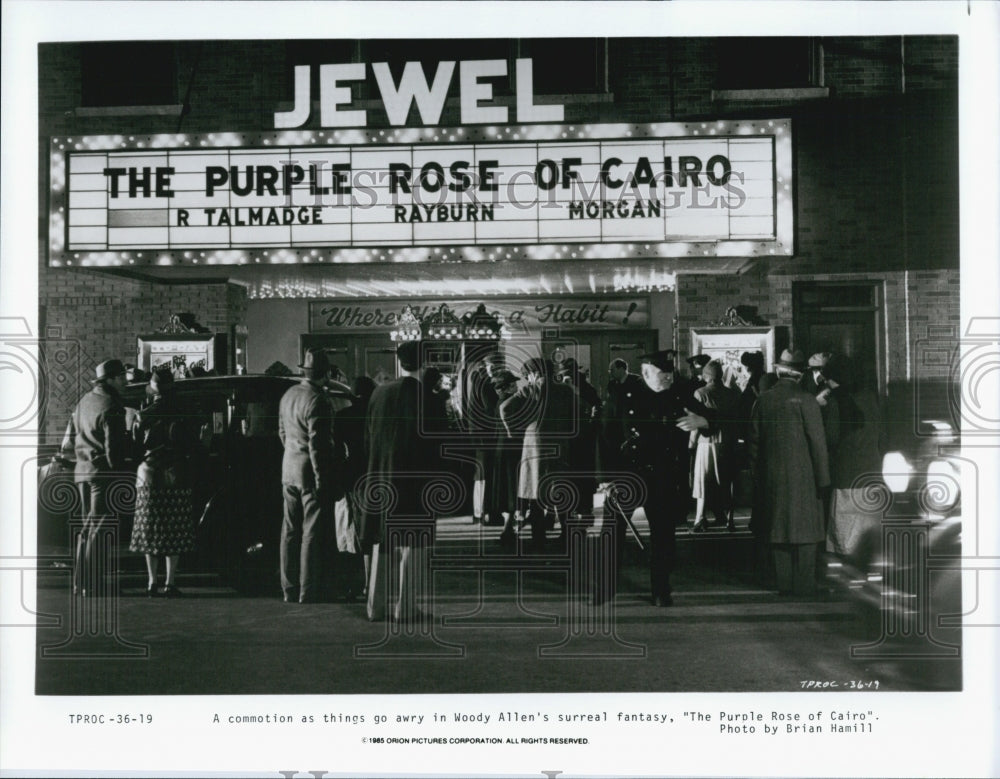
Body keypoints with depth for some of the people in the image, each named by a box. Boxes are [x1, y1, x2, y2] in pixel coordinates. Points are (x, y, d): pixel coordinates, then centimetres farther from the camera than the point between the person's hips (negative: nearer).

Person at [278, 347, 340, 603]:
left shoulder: (288, 396, 8)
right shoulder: (317, 401, -18)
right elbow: (318, 444, -20)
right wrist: (323, 481, -17)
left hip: (289, 470, 8)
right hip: (311, 473, -8)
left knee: (290, 532, 13)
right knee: (313, 534, -2)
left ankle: (289, 590, 20)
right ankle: (308, 594, 1)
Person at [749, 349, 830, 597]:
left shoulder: (763, 401, 3)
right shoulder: (806, 401, -10)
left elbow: (754, 442, 8)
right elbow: (818, 443, -9)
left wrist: (758, 475, 16)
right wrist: (822, 480, -3)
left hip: (772, 478, 4)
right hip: (803, 478, -4)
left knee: (779, 532, 9)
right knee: (805, 533, 3)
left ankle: (784, 585, 12)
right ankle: (803, 586, 2)